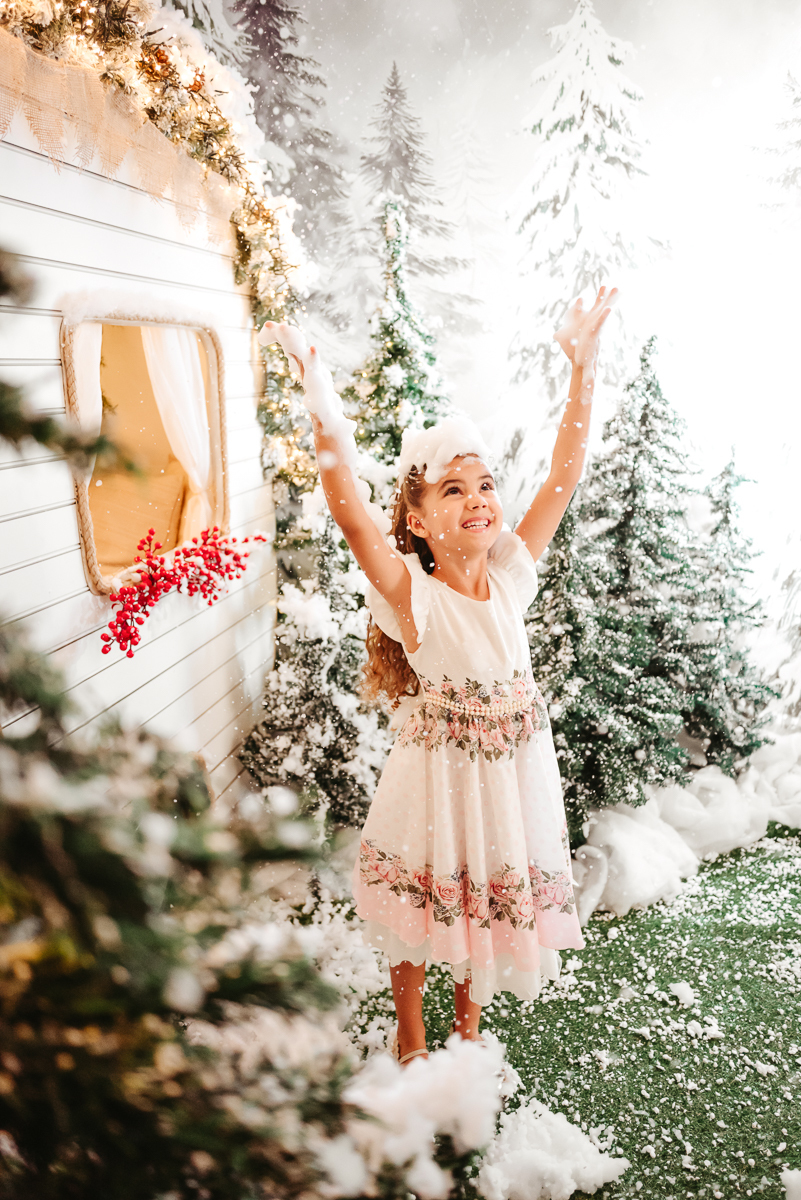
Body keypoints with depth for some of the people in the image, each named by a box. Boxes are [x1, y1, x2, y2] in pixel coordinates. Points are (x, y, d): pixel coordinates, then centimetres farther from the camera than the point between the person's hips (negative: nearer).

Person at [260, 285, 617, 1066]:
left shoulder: (510, 573, -8)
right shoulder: (412, 596, -21)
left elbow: (564, 473, -10)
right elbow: (348, 508, -36)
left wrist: (582, 364, -14)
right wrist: (318, 398, -46)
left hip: (512, 766, 4)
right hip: (436, 769, -4)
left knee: (491, 897, 22)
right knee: (421, 900, 16)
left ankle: (468, 1027, 49)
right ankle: (411, 1040, 43)